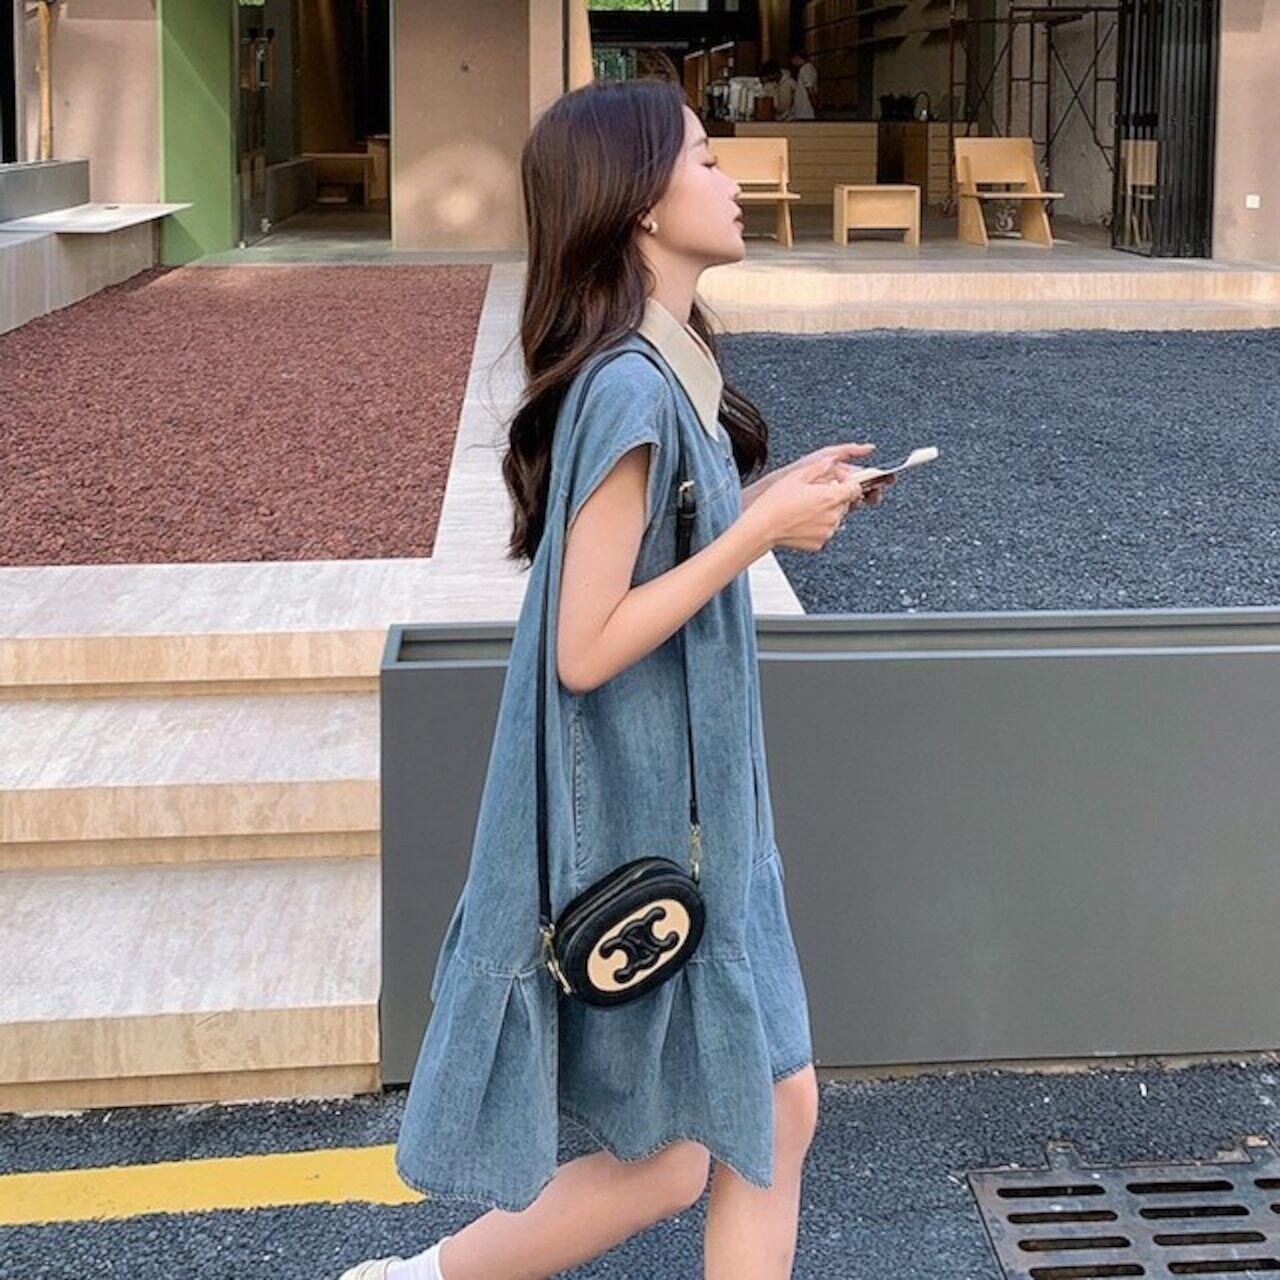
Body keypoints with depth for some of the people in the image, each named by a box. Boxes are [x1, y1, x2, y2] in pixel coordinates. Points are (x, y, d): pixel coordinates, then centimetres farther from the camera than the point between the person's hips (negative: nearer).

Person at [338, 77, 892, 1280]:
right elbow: (586, 647, -23)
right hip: (640, 820, -9)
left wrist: (776, 498, 5)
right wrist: (760, 530, -19)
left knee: (778, 1115, 14)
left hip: (689, 809, 9)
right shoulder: (630, 388, -23)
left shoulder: (664, 367, 6)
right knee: (664, 1162, 6)